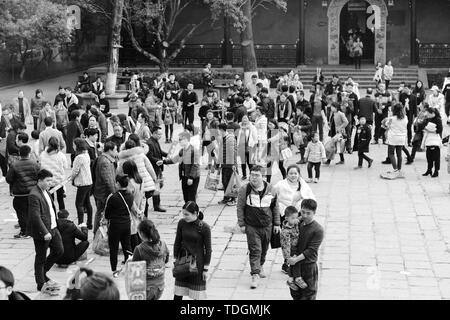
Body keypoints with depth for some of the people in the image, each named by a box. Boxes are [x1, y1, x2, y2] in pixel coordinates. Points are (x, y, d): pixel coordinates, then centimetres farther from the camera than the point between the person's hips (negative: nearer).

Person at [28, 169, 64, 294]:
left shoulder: (45, 191, 9)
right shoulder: (34, 195, -22)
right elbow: (36, 217, -25)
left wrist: (55, 225, 18)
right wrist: (45, 232, -26)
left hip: (52, 228, 9)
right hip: (41, 232, -9)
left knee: (59, 250, 14)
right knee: (41, 258, 4)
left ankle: (42, 274, 31)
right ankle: (41, 284, 17)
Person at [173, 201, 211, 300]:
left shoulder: (204, 227, -15)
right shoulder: (182, 223, -4)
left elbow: (208, 249, -8)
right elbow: (177, 243, 5)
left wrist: (206, 269, -6)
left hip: (197, 262, -4)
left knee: (197, 294, 5)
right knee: (178, 293, 9)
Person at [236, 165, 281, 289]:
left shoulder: (270, 189, 0)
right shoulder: (244, 189, -7)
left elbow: (275, 207, 9)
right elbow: (240, 208, -1)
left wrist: (276, 223, 8)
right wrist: (241, 224, -4)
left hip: (267, 225, 3)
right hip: (251, 226, -3)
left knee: (264, 249, 16)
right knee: (255, 250, -9)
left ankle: (260, 266, 40)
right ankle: (255, 275, -9)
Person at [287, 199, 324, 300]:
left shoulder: (318, 230, -15)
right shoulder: (297, 223, 5)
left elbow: (311, 251, -18)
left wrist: (297, 259, -24)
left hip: (309, 265, -6)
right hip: (295, 265, 6)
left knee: (308, 293, 3)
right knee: (295, 293, 15)